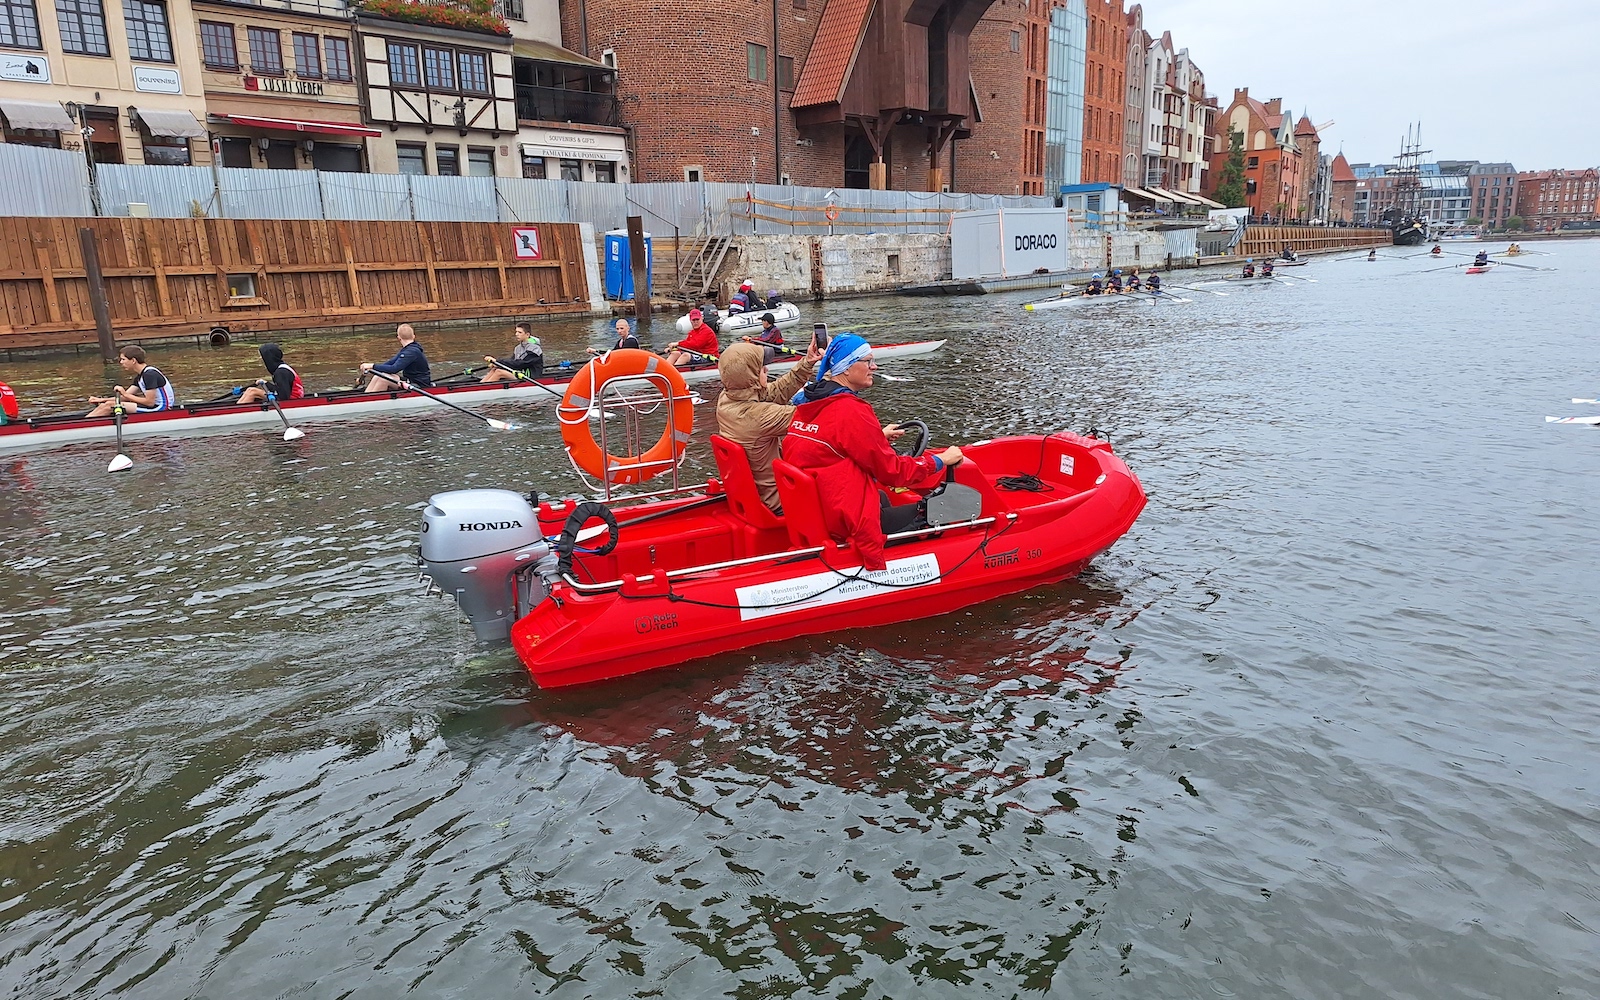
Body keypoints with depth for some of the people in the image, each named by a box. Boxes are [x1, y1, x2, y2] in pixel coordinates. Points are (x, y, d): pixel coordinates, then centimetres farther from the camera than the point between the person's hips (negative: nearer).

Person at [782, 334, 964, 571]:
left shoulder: (808, 403, 4)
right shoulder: (851, 411, -21)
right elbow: (892, 471, -14)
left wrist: (879, 436, 20)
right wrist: (941, 460, -1)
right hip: (845, 521, -10)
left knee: (883, 498, 33)